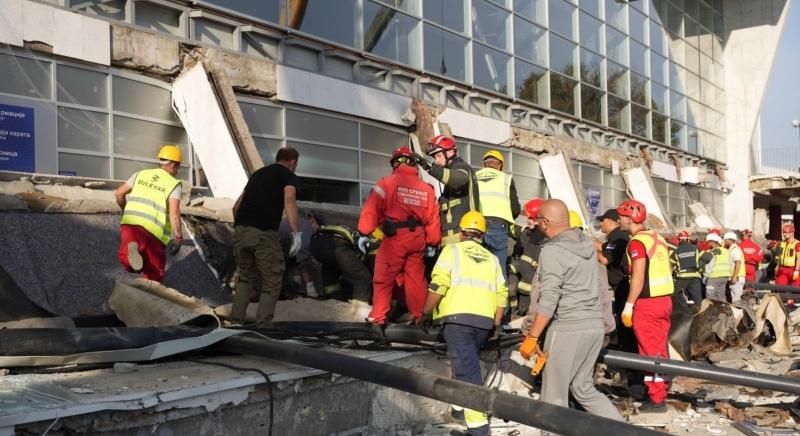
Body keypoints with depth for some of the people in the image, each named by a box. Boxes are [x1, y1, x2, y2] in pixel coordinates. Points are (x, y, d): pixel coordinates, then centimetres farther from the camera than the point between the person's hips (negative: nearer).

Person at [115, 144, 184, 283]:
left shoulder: (141, 174, 16)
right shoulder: (174, 184, 1)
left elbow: (119, 193, 16)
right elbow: (174, 213, -11)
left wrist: (125, 209, 34)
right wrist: (178, 236, -2)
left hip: (130, 223, 3)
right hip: (153, 230, -3)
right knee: (155, 271, 12)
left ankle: (131, 249, -30)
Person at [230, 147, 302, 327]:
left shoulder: (258, 173, 26)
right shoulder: (288, 176, 7)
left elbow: (237, 206, 27)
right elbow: (289, 202, -14)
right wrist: (296, 233, -20)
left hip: (240, 230, 6)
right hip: (263, 233, -6)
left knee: (246, 278, 22)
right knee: (272, 283, 5)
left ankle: (236, 321, 15)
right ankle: (263, 325, -2)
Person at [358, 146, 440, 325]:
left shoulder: (387, 183, -3)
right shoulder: (427, 189, 10)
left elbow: (371, 209, -9)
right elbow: (433, 218, 10)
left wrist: (364, 233, -5)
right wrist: (433, 243, 18)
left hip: (394, 237, -4)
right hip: (417, 239, 4)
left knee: (383, 278, 3)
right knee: (416, 278, 13)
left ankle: (378, 317, 2)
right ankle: (420, 316, 20)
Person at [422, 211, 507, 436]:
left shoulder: (452, 250, 7)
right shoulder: (492, 258, 20)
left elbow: (438, 285, -6)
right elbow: (502, 293, 12)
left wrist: (427, 312, 4)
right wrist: (496, 324, 18)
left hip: (458, 317, -5)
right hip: (484, 320, 5)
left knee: (466, 369, -8)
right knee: (466, 363, 25)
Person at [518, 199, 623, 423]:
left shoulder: (552, 250, -13)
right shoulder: (588, 245, 11)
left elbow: (548, 300, -19)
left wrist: (531, 337, -15)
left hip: (568, 329, -8)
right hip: (595, 326, 8)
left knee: (554, 397, 2)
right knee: (584, 389, 19)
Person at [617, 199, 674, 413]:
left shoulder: (637, 242, -13)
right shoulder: (658, 238, 12)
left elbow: (638, 277, -19)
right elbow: (667, 271, 16)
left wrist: (628, 306, -15)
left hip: (647, 303, -8)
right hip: (665, 299, 8)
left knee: (650, 352, -1)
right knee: (660, 349, 15)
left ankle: (656, 400, 5)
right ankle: (660, 392, 23)